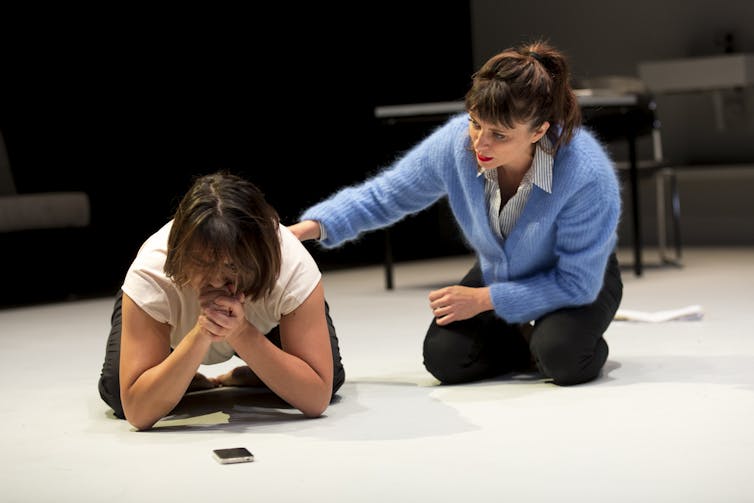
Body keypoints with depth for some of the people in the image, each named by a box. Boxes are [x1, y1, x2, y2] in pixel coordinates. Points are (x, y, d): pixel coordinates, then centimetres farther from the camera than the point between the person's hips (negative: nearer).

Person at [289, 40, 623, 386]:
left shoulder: (587, 176, -38)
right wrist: (310, 226, -24)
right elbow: (384, 195, -10)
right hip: (498, 274, 4)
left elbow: (577, 283, -28)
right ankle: (532, 345, 12)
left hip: (580, 282, -4)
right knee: (444, 358, -17)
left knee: (563, 360, -33)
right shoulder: (455, 141, -27)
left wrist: (483, 299, -26)